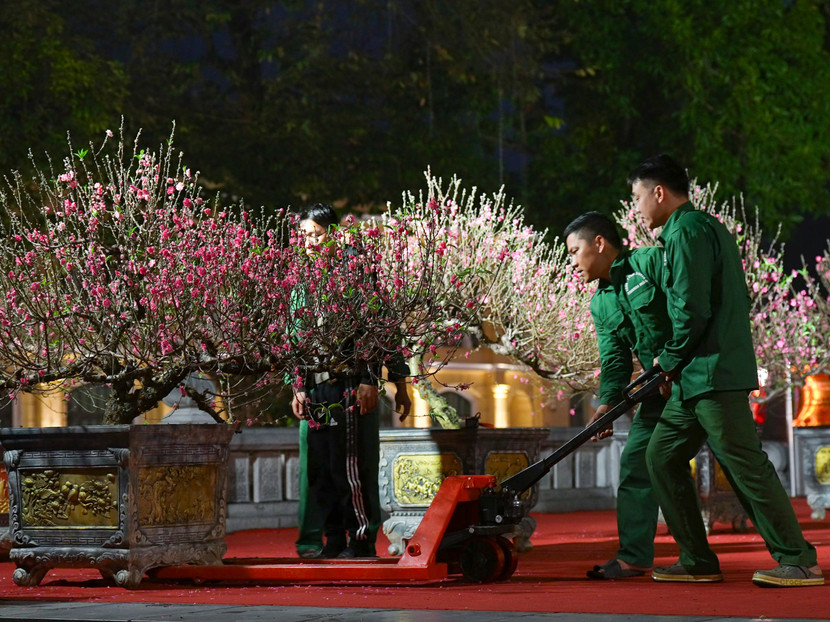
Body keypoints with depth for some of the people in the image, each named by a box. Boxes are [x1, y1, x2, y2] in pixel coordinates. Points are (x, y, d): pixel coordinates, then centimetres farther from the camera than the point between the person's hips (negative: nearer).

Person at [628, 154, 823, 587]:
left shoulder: (688, 231, -11)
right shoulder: (706, 227, 21)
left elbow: (692, 310, -20)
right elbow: (737, 302, 24)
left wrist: (670, 360, -5)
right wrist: (675, 364, 20)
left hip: (713, 373, -11)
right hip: (697, 377, 11)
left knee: (746, 465, -10)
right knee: (662, 456, 12)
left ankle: (800, 563, -9)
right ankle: (698, 562, 13)